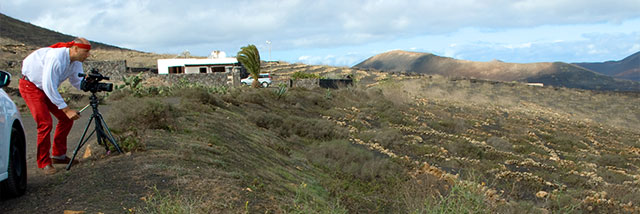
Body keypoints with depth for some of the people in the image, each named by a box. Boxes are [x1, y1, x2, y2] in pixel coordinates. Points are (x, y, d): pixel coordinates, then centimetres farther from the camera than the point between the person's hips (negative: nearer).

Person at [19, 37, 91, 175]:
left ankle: (58, 155, 17)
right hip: (30, 86, -8)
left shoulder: (76, 62, -8)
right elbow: (49, 87, -34)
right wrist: (66, 109, -32)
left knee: (66, 119, 3)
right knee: (45, 123, -18)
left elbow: (77, 82, -2)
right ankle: (44, 163, -3)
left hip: (48, 87, 9)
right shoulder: (56, 58, -34)